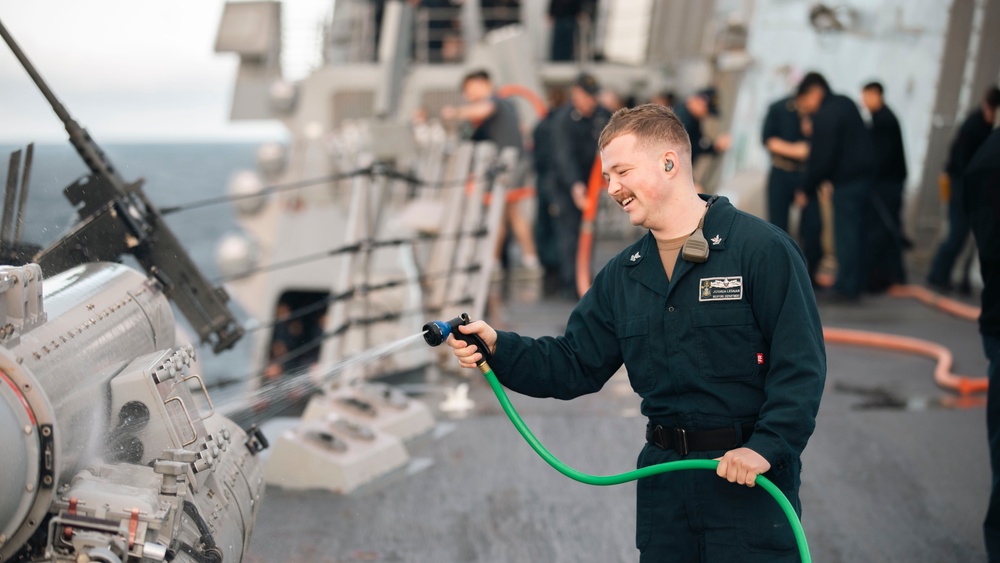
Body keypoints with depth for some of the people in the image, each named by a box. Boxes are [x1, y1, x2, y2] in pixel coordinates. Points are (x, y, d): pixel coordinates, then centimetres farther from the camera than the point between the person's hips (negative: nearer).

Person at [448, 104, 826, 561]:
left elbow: (801, 363, -14)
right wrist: (497, 348, -6)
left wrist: (766, 446, -24)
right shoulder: (622, 275, 11)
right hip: (664, 481, 6)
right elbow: (575, 364, 9)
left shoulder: (762, 248, -9)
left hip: (753, 482, -5)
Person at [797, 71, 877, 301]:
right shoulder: (845, 103, 13)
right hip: (864, 172, 9)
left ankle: (846, 288, -2)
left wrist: (808, 188, -6)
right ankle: (855, 283, 18)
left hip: (847, 180, -9)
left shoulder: (824, 116, -16)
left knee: (845, 233, -5)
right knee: (855, 231, 13)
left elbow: (821, 157, -17)